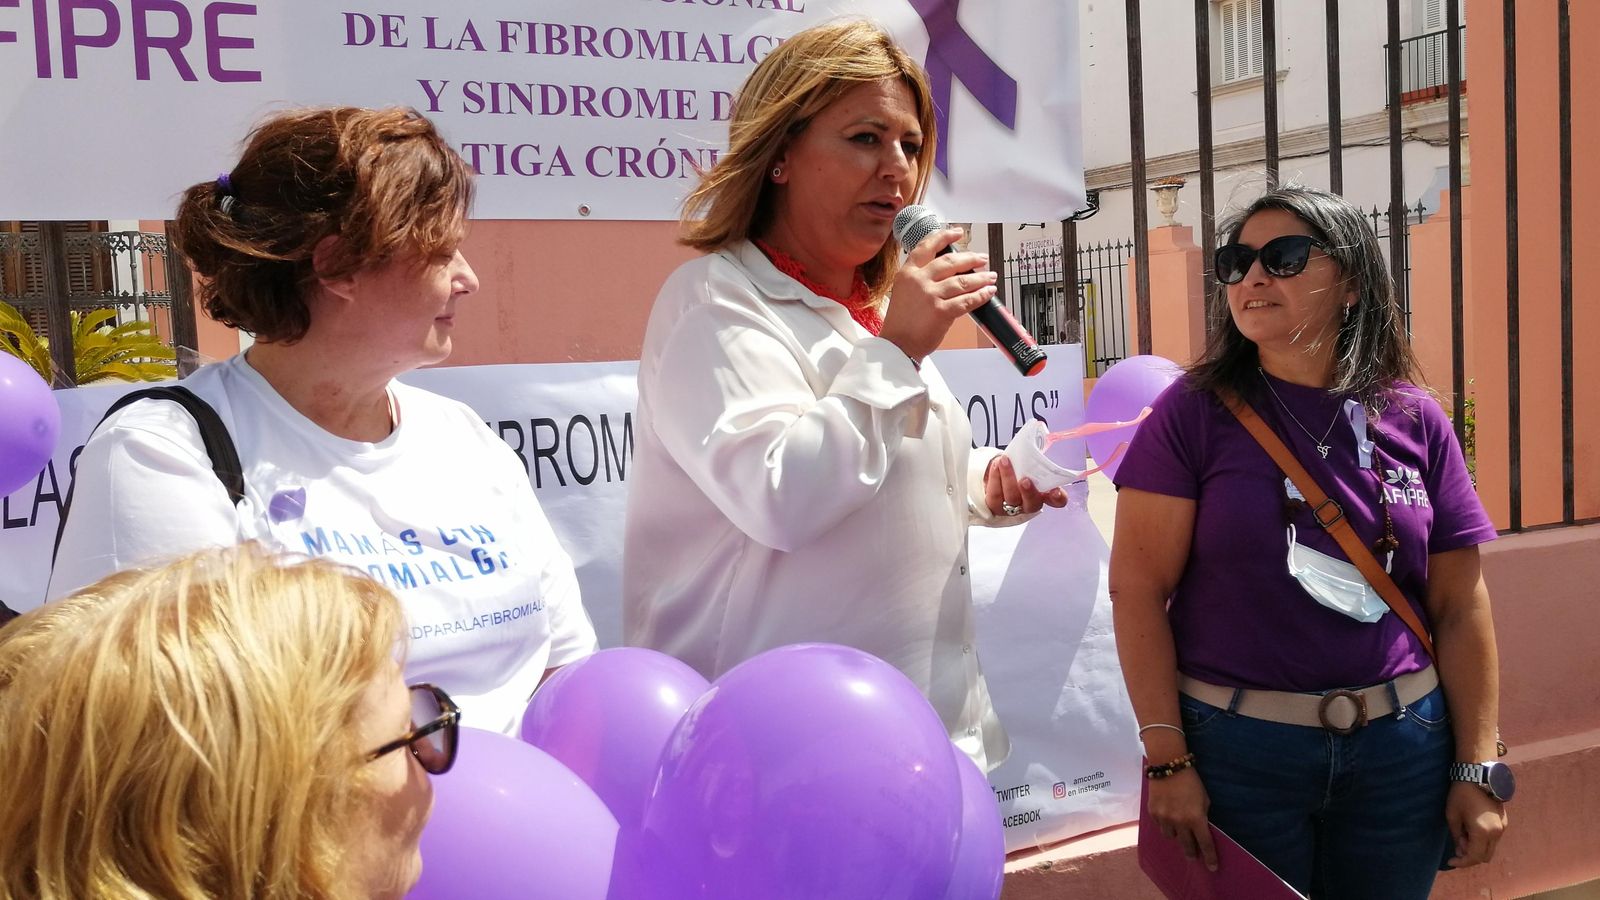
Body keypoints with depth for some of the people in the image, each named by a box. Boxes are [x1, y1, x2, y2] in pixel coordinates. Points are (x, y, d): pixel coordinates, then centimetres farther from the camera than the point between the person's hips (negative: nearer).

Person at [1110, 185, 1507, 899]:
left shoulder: (1415, 423, 2)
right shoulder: (1194, 412, -7)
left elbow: (1461, 605, 5)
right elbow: (1138, 586, -10)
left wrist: (1477, 767, 3)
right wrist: (1166, 757, -13)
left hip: (1399, 750, 3)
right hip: (1237, 744, -3)